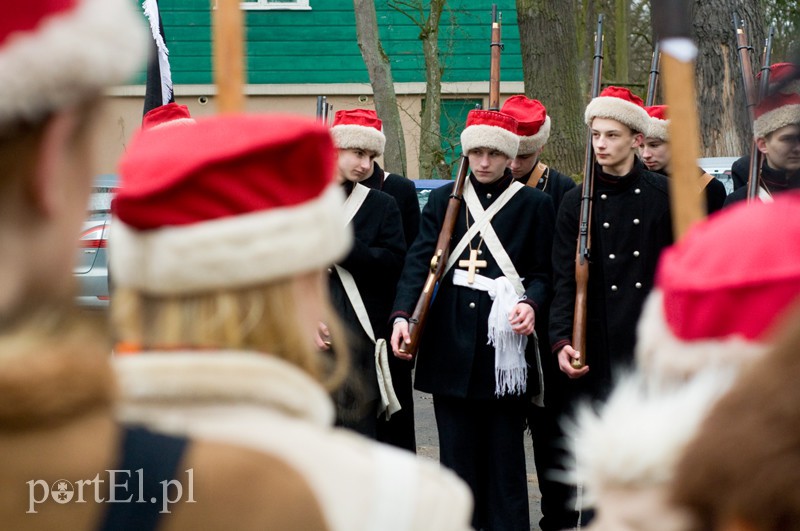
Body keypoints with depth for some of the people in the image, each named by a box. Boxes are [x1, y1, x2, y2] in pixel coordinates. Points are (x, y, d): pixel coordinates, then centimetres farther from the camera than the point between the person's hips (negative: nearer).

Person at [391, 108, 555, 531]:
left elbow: (544, 272, 6)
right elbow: (419, 261, 1)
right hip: (452, 348, 2)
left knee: (505, 455, 2)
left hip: (505, 348, -2)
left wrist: (531, 303, -16)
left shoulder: (534, 205, 5)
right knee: (457, 453, 6)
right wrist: (403, 314, -14)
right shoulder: (442, 201, 10)